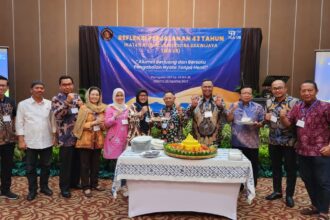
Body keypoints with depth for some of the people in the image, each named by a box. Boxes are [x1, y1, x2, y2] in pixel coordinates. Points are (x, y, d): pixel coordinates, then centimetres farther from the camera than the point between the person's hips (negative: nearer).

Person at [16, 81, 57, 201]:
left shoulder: (49, 104, 3)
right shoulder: (23, 104, -3)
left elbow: (53, 121, 7)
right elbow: (19, 123, -3)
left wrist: (54, 136, 5)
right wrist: (21, 140, -7)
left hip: (46, 142, 2)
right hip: (30, 142, -2)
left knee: (46, 166, 12)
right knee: (30, 168, 8)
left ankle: (44, 187, 29)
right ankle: (32, 190, 22)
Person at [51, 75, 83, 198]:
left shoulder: (77, 97, 11)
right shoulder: (56, 99, -5)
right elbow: (57, 115, -20)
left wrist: (82, 106, -4)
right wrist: (67, 101, -28)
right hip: (66, 138, -5)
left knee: (77, 161, 15)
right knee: (65, 163, 3)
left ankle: (74, 182, 32)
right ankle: (64, 187, 16)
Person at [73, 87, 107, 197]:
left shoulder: (102, 108, 8)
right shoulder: (83, 108, -6)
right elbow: (80, 125, -11)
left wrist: (102, 125, -7)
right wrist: (94, 122, -19)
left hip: (98, 140, 5)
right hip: (86, 140, -4)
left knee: (96, 163, 12)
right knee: (85, 165, 3)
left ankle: (94, 183, 27)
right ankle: (86, 187, 12)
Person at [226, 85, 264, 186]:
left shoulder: (258, 107, 3)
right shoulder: (233, 105, 6)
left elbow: (262, 123, 5)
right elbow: (228, 120, -1)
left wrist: (257, 124, -16)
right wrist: (233, 109, -14)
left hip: (252, 143, -1)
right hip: (237, 142, 1)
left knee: (252, 167, 4)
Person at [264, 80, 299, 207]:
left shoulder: (294, 102, -10)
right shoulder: (269, 102, 6)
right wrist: (266, 119, -7)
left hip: (289, 142, -5)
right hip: (274, 141, 5)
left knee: (290, 169, 6)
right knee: (275, 167, 15)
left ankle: (289, 195, 21)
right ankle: (277, 191, 31)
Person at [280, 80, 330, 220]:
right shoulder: (297, 108, 5)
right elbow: (287, 124, 6)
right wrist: (282, 117, -16)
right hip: (302, 152, 6)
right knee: (307, 180, 17)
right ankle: (315, 205, 35)